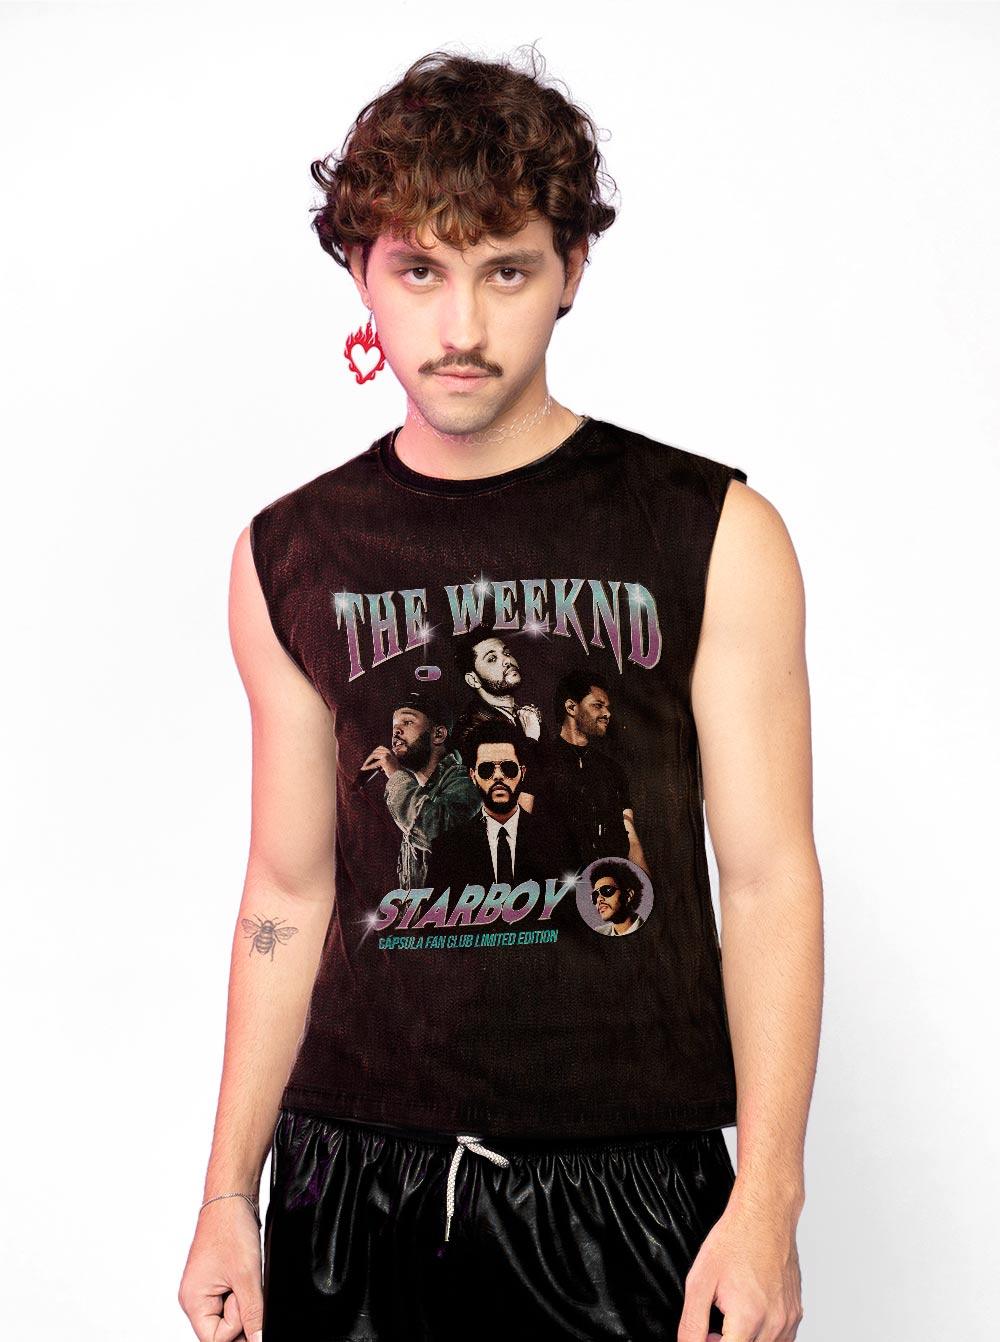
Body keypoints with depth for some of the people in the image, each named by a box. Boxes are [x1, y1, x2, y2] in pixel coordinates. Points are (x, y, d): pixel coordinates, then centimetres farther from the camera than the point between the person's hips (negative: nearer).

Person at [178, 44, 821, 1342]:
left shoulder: (713, 536, -3)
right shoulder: (291, 558, 5)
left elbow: (769, 879, -5)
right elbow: (288, 892, 9)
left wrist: (767, 1201, -11)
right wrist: (229, 1192, 7)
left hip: (626, 1176, -2)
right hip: (351, 1170, 2)